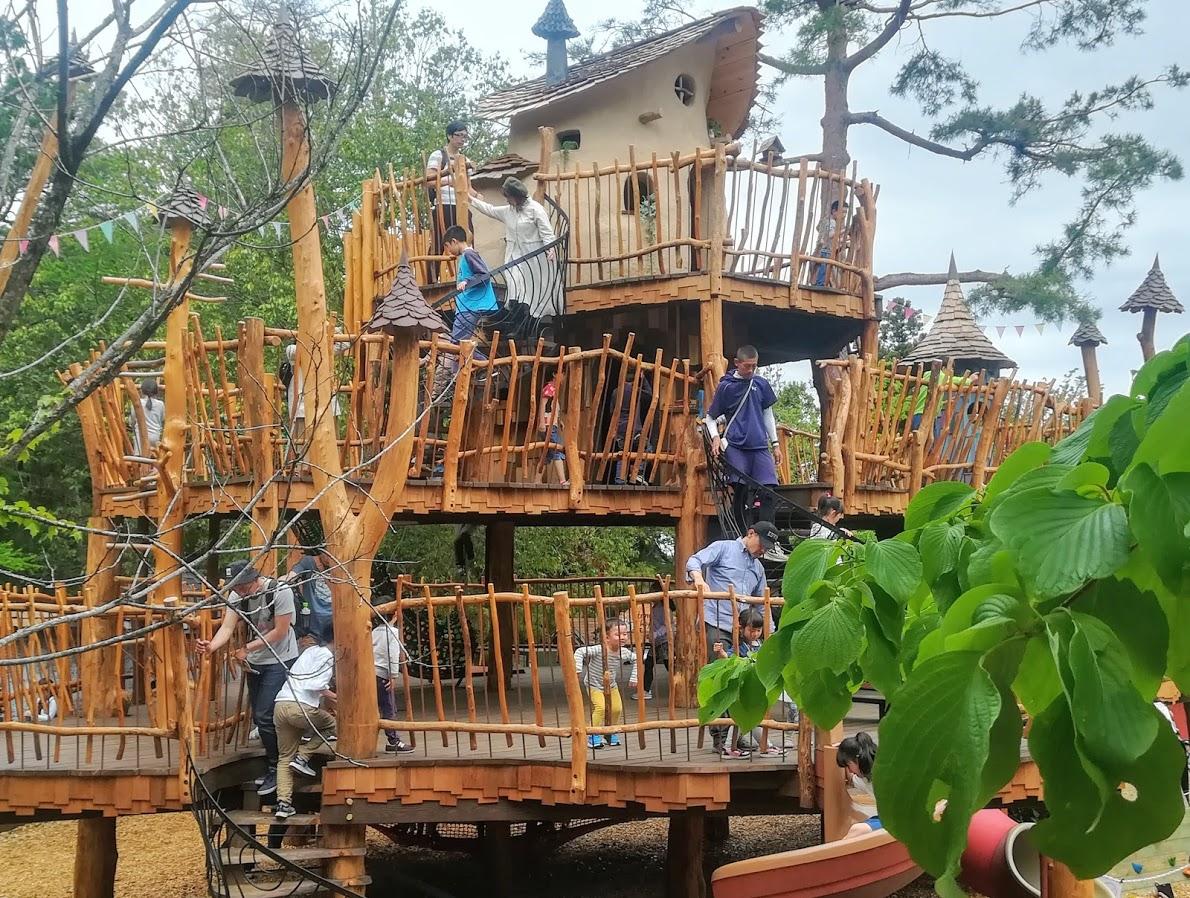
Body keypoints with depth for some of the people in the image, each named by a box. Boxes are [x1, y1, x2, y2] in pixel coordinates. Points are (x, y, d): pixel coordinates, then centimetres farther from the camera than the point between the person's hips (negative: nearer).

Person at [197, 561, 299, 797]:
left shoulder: (280, 592, -21)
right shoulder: (237, 596, -6)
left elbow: (280, 632, -19)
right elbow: (227, 628, -15)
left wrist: (247, 649, -21)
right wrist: (212, 646, -36)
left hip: (280, 661, -6)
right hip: (255, 663, 6)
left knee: (264, 716, -12)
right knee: (259, 717, 11)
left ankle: (275, 769, 3)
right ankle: (274, 767, 26)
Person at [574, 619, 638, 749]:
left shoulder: (625, 653, -16)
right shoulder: (599, 650, -32)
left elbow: (635, 659, 4)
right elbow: (580, 651, -34)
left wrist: (633, 677, 2)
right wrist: (578, 669, -39)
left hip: (611, 685, 5)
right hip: (594, 685, -5)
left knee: (617, 708, -5)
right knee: (600, 707, -22)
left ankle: (610, 733, 20)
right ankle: (593, 736, -7)